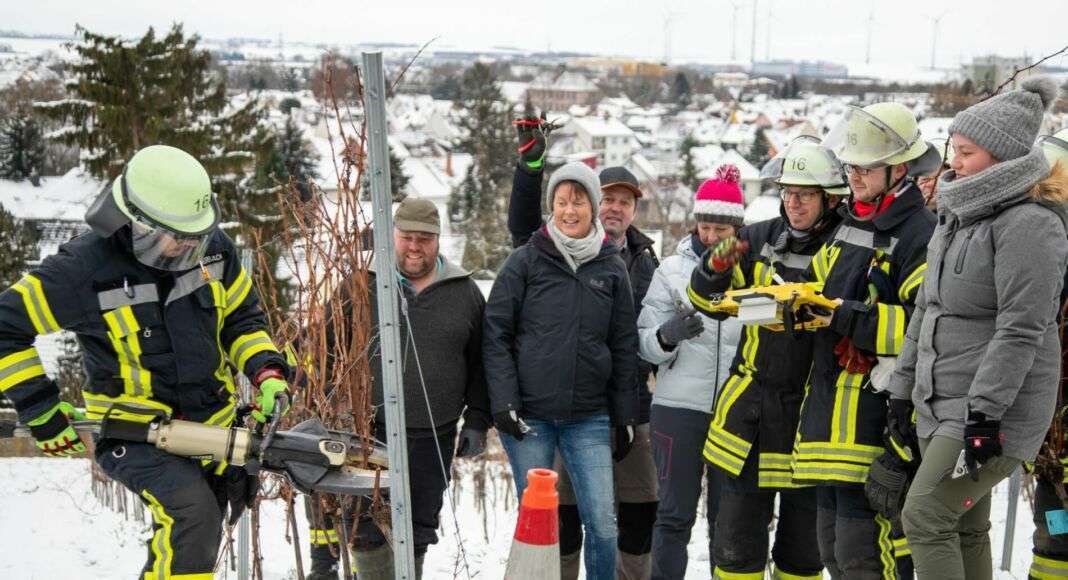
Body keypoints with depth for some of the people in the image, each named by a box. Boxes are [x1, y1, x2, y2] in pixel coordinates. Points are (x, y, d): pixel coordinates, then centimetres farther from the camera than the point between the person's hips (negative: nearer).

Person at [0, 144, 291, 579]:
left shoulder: (213, 247, -7)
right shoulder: (82, 268, -21)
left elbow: (242, 318, 7)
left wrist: (266, 372, -9)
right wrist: (40, 408, -13)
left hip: (212, 422, 6)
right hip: (133, 432, -5)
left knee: (201, 535, 16)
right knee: (191, 512, -27)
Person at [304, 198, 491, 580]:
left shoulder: (465, 292, 6)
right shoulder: (362, 284, 1)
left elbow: (480, 365, 10)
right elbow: (325, 350, 6)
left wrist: (476, 423, 5)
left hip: (433, 438, 2)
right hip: (368, 431, -1)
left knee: (418, 530, 13)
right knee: (366, 530, 0)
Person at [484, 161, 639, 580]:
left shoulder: (612, 268, 7)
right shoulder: (525, 262, 0)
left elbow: (624, 346, 10)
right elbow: (496, 334, -1)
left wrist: (625, 414, 9)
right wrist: (503, 401, -9)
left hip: (589, 418, 2)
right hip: (529, 416, -1)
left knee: (603, 523, -1)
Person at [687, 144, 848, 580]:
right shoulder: (759, 239, 4)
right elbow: (709, 300, 8)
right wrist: (715, 268, -13)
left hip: (813, 411, -2)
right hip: (751, 404, 3)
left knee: (803, 543, 12)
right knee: (737, 533, 8)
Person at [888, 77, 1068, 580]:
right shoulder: (958, 215, 14)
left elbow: (1021, 329, -21)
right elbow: (926, 311, 17)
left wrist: (984, 411, -23)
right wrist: (903, 387, 16)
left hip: (995, 409, -9)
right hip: (940, 403, 9)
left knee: (924, 518, -12)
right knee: (962, 530, 13)